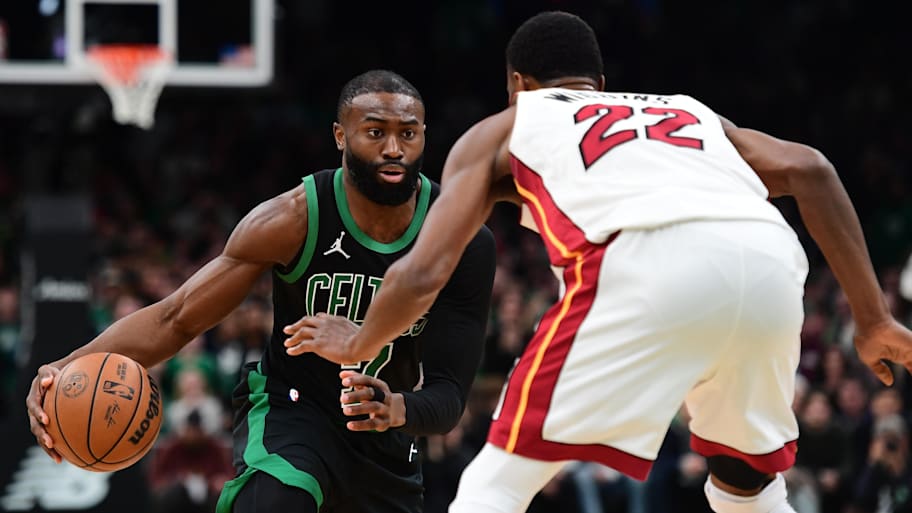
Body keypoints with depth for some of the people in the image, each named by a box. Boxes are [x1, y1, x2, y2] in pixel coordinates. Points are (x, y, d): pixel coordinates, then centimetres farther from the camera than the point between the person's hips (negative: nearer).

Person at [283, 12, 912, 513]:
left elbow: (422, 275, 21)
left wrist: (358, 345, 41)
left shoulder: (502, 130, 31)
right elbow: (808, 169, 22)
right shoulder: (690, 112, 40)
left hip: (651, 264, -4)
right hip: (771, 261, 4)